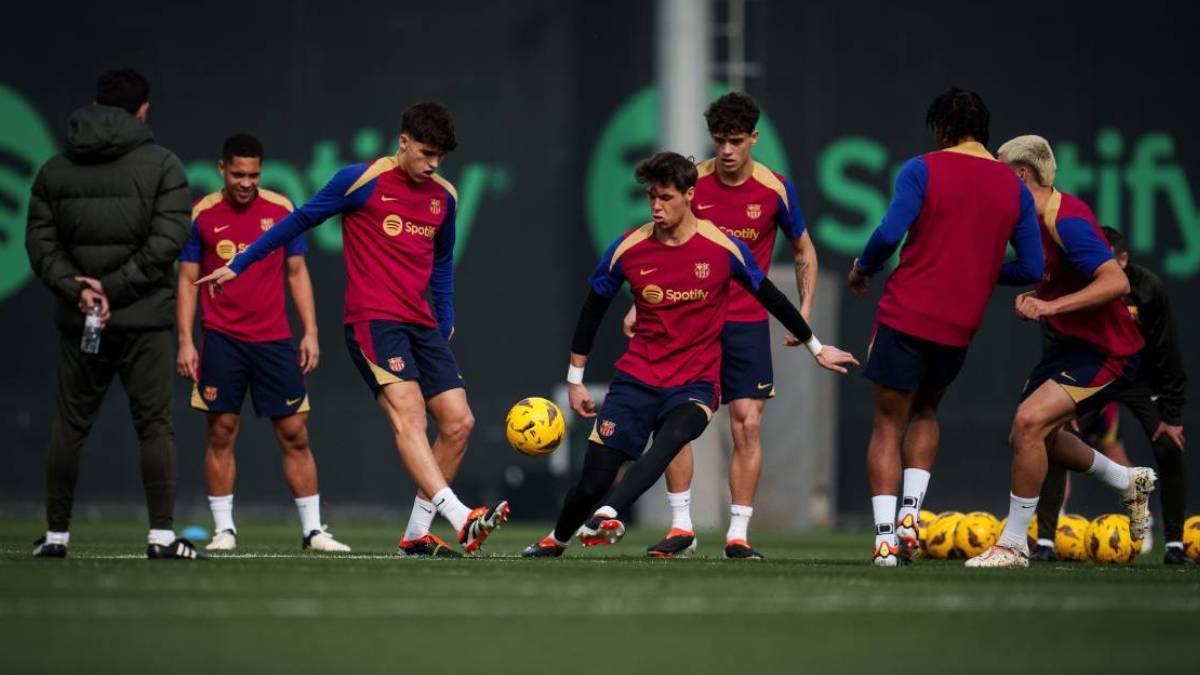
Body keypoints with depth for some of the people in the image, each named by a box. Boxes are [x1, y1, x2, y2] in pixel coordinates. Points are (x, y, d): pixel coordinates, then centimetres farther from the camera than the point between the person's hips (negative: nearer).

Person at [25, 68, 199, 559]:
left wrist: (77, 289, -7)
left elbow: (40, 242, 1)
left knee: (68, 425, 9)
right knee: (154, 424, 1)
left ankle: (56, 534, 11)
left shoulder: (55, 169, 8)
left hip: (78, 320, 3)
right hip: (144, 318, -3)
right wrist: (114, 288, -11)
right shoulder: (161, 165, -3)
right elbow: (167, 241, -12)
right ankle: (162, 535, -3)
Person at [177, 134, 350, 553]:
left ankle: (313, 530, 4)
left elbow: (297, 273, 9)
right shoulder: (202, 215, 1)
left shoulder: (281, 210, 3)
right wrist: (185, 341, -3)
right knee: (221, 434, -1)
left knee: (295, 435, 0)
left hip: (274, 340, 1)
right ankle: (224, 529, 6)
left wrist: (310, 332, 3)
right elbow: (188, 280, 4)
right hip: (222, 341, -1)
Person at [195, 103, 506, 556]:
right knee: (408, 413, -24)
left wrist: (446, 323, 19)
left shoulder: (444, 196, 12)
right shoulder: (361, 181, -5)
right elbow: (299, 221, 4)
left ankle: (417, 534, 6)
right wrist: (238, 265, 7)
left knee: (458, 422, -3)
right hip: (372, 319, -7)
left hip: (422, 325, 7)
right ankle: (461, 520, -40)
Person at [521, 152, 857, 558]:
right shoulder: (627, 249, -3)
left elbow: (770, 297, 9)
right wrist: (575, 377, 14)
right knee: (595, 477, -5)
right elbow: (593, 309, 11)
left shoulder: (724, 248, -6)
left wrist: (816, 347, 18)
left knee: (669, 440, -35)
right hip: (636, 379, 2)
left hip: (695, 384, -1)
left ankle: (608, 516, -52)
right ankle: (554, 542, 23)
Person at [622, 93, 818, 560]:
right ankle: (681, 527, 6)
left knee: (748, 425, -7)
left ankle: (738, 535, -1)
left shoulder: (774, 189, -5)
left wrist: (804, 312, 0)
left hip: (747, 322, -1)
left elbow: (804, 251, 9)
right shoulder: (691, 182, -3)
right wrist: (639, 306, 2)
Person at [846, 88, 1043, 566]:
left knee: (888, 425, 6)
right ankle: (910, 514, 9)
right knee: (926, 412, 27)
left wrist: (863, 267, 3)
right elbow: (1031, 269, 6)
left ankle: (885, 537, -5)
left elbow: (890, 233, -16)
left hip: (906, 316, -4)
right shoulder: (1014, 188, 8)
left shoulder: (924, 169, -5)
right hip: (961, 328, 4)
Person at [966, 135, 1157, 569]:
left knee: (1029, 422, -25)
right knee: (1027, 436, 18)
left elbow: (1116, 282, -33)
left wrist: (1050, 306, -35)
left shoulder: (1067, 221, -24)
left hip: (1105, 352, -11)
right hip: (1067, 345, 11)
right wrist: (1031, 298, 0)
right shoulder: (1038, 220, 5)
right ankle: (1129, 482, 39)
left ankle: (1013, 544, -13)